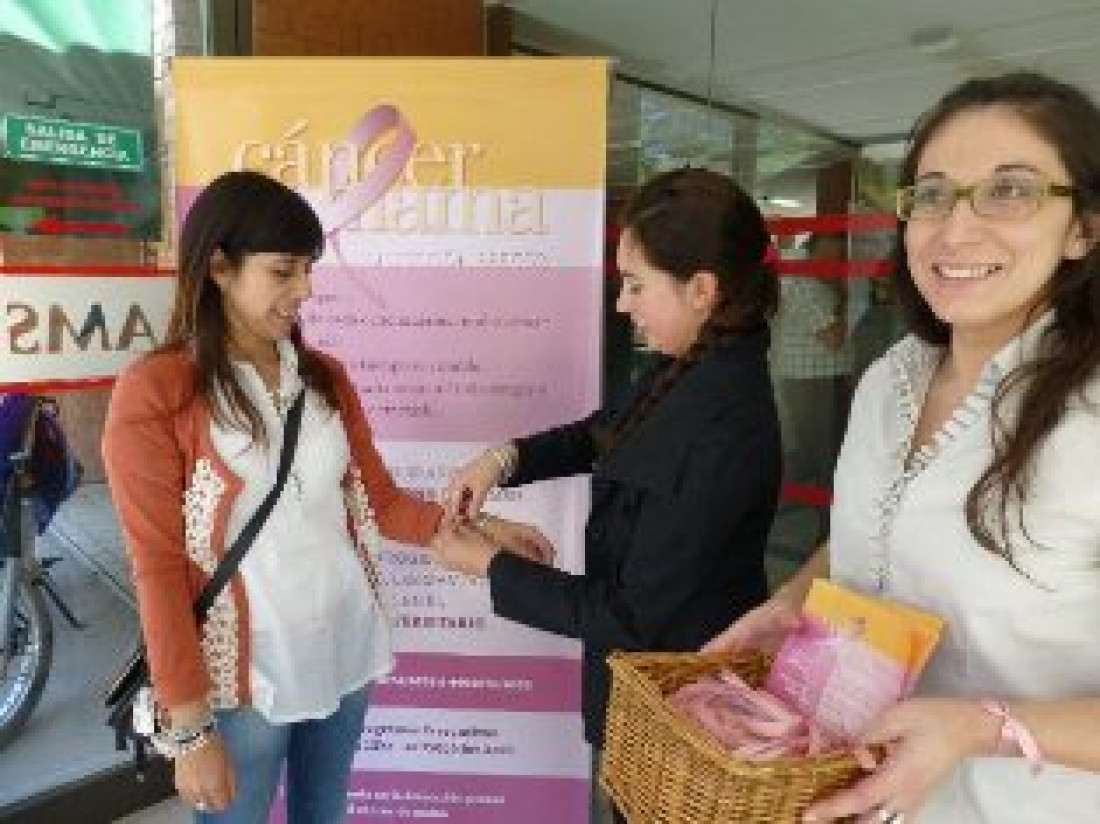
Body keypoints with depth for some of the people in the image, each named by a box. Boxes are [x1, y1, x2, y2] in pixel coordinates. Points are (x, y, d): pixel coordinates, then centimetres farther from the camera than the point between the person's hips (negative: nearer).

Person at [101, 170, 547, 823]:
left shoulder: (325, 377, 5)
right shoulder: (153, 393, -11)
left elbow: (380, 499, 5)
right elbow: (158, 568, -12)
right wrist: (191, 728, -11)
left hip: (347, 651, 5)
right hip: (244, 676, -4)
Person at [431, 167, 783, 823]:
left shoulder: (723, 436, -32)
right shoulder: (699, 370, -8)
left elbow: (630, 617, -27)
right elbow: (608, 432, 11)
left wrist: (489, 565, -18)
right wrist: (507, 458, -4)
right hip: (659, 670, 7)